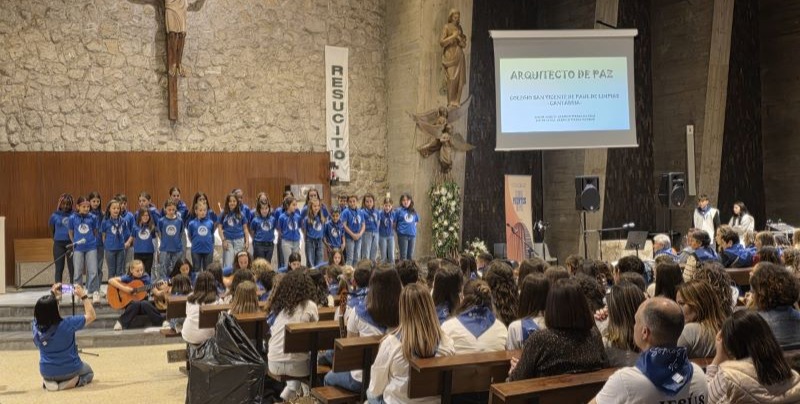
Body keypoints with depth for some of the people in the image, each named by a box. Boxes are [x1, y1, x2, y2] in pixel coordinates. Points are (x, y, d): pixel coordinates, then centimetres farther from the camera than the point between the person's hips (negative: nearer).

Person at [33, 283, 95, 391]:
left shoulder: (36, 326, -15)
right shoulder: (67, 324, -28)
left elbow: (43, 309, 10)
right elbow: (91, 316, -13)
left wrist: (53, 295, 13)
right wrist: (83, 296, -6)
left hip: (47, 372, 4)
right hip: (69, 370, -4)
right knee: (89, 372, 29)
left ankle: (50, 381, 8)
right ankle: (75, 381, -4)